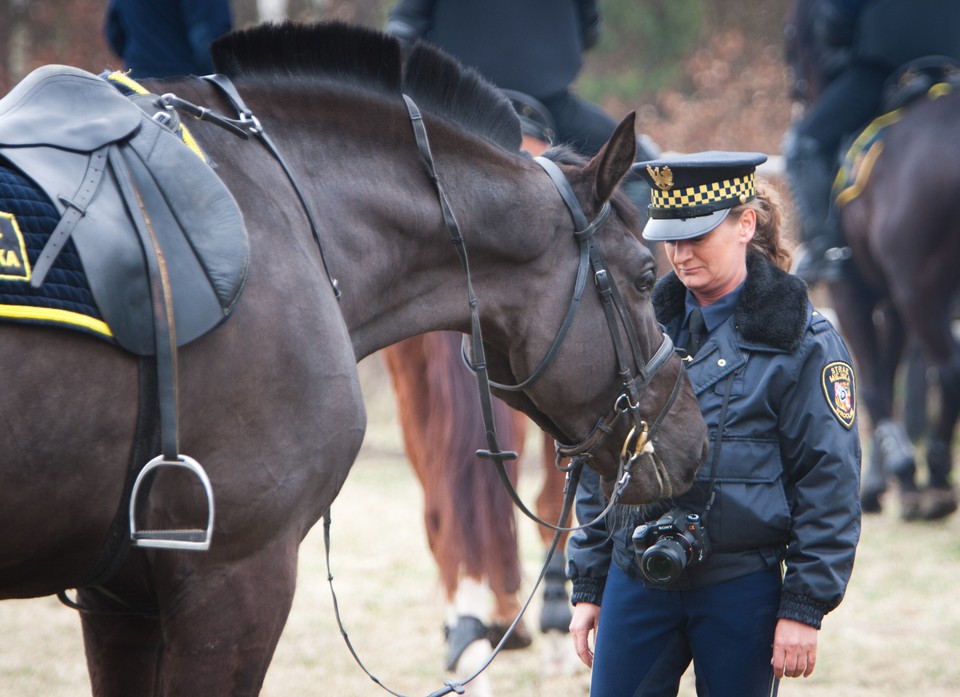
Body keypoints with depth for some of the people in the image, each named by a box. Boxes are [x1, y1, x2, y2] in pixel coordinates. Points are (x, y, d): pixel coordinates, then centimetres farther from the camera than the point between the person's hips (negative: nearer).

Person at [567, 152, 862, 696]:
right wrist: (588, 587, 12)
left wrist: (804, 607, -9)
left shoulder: (803, 341, -5)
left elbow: (830, 483, -5)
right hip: (636, 584, 4)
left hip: (741, 590, -4)